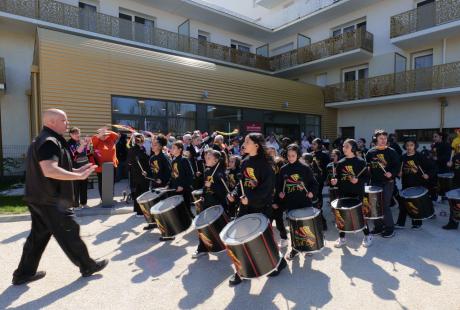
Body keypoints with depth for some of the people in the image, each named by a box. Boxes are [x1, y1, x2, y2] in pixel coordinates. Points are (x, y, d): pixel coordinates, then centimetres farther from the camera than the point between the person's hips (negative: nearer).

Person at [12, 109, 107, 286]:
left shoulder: (41, 140, 16)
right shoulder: (49, 141, -19)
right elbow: (49, 170, -33)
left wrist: (76, 171, 15)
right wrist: (79, 176, -25)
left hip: (39, 198, 10)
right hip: (52, 201, -10)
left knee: (38, 235, 18)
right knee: (69, 233, 2)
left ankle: (24, 273, 28)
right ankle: (88, 266, 15)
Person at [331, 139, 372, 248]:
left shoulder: (360, 162, -5)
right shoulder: (340, 163, 6)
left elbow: (366, 177, -5)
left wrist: (358, 180, -22)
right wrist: (335, 181, -8)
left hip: (357, 193, -4)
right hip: (343, 193, 4)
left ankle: (367, 236, 27)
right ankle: (342, 238, 22)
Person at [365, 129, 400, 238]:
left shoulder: (391, 152, -3)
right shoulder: (370, 152, 5)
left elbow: (397, 166, -4)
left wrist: (392, 173, -20)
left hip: (387, 182, -3)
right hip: (374, 182, 4)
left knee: (385, 205, -4)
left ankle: (390, 228, 12)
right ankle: (378, 226, 23)